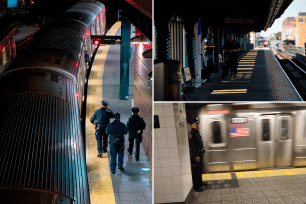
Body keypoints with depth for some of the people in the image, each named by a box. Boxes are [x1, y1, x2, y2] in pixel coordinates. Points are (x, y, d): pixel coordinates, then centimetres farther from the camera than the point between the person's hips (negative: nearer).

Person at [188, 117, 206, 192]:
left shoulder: (197, 132, 14)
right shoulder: (191, 133, -16)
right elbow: (191, 146, -21)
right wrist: (196, 156, -23)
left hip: (200, 154, 10)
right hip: (195, 155, -10)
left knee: (199, 169, 20)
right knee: (195, 171, -4)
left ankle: (200, 182, 33)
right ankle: (196, 186, 0)